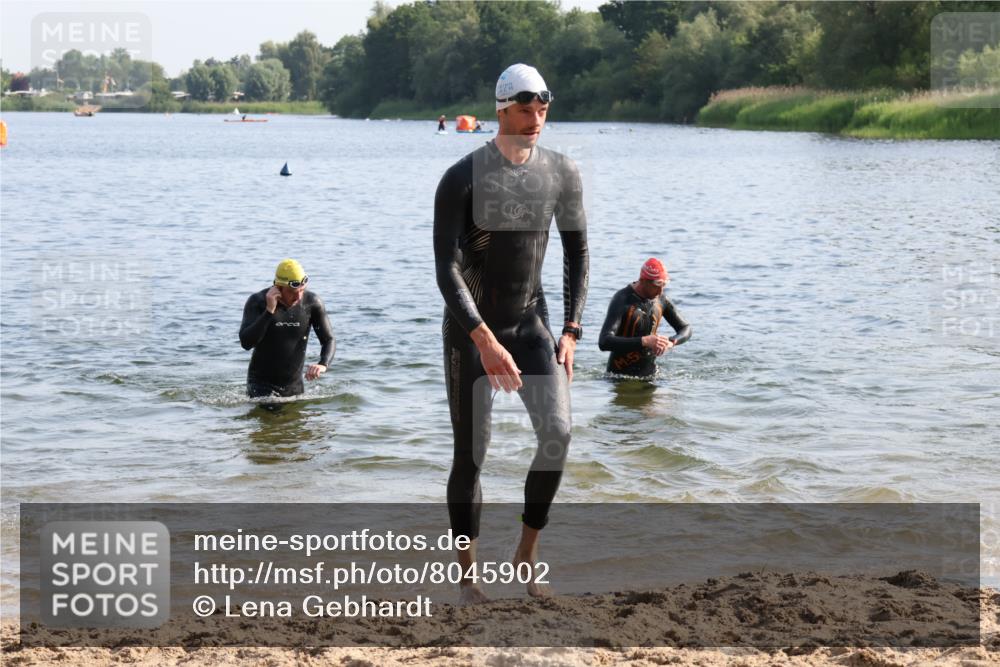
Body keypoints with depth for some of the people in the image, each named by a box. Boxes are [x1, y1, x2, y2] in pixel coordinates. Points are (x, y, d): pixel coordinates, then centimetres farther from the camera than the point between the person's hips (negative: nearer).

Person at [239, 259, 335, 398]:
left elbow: (329, 340, -3)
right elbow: (246, 343, -22)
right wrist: (269, 311, -29)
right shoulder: (257, 302, -12)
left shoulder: (312, 302, -7)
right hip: (261, 384, -3)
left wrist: (323, 365, -25)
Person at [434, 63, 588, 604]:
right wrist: (487, 343, -30)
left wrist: (570, 332, -2)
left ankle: (527, 552, 3)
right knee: (470, 454, -1)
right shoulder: (462, 178, -18)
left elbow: (577, 251, 6)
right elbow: (446, 270, -21)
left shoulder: (562, 173, -4)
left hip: (532, 322, 3)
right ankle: (468, 575, 13)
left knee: (558, 432, -15)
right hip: (470, 328, -3)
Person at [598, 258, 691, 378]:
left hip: (649, 372, 4)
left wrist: (671, 341, -16)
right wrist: (644, 341, -40)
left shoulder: (661, 299, 0)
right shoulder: (621, 301, -19)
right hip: (620, 374, -4)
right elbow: (604, 342, -31)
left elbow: (686, 329, 9)